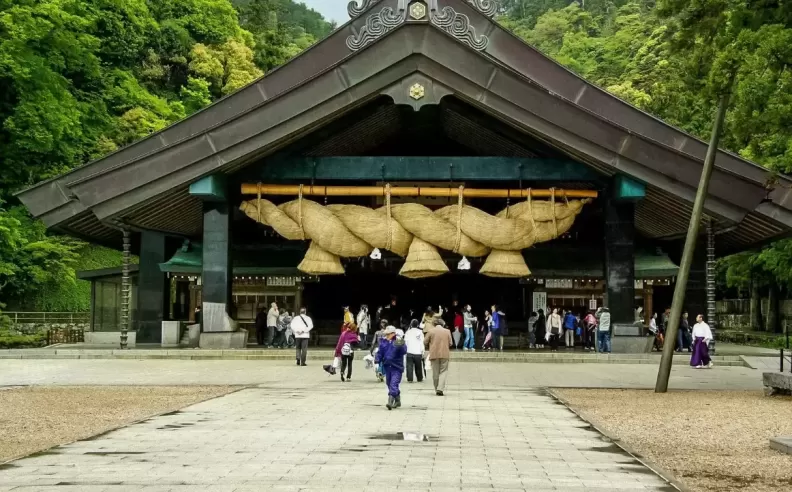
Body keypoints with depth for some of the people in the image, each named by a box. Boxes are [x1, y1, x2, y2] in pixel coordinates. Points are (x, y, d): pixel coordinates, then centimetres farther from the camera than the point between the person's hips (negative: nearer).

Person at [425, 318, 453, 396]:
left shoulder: (431, 331, 0)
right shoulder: (447, 332, 3)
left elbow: (425, 342, 2)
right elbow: (450, 343, 5)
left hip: (434, 354, 0)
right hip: (444, 354, 0)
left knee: (435, 373, 9)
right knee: (443, 371, 3)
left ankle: (437, 389, 13)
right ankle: (440, 388, -13)